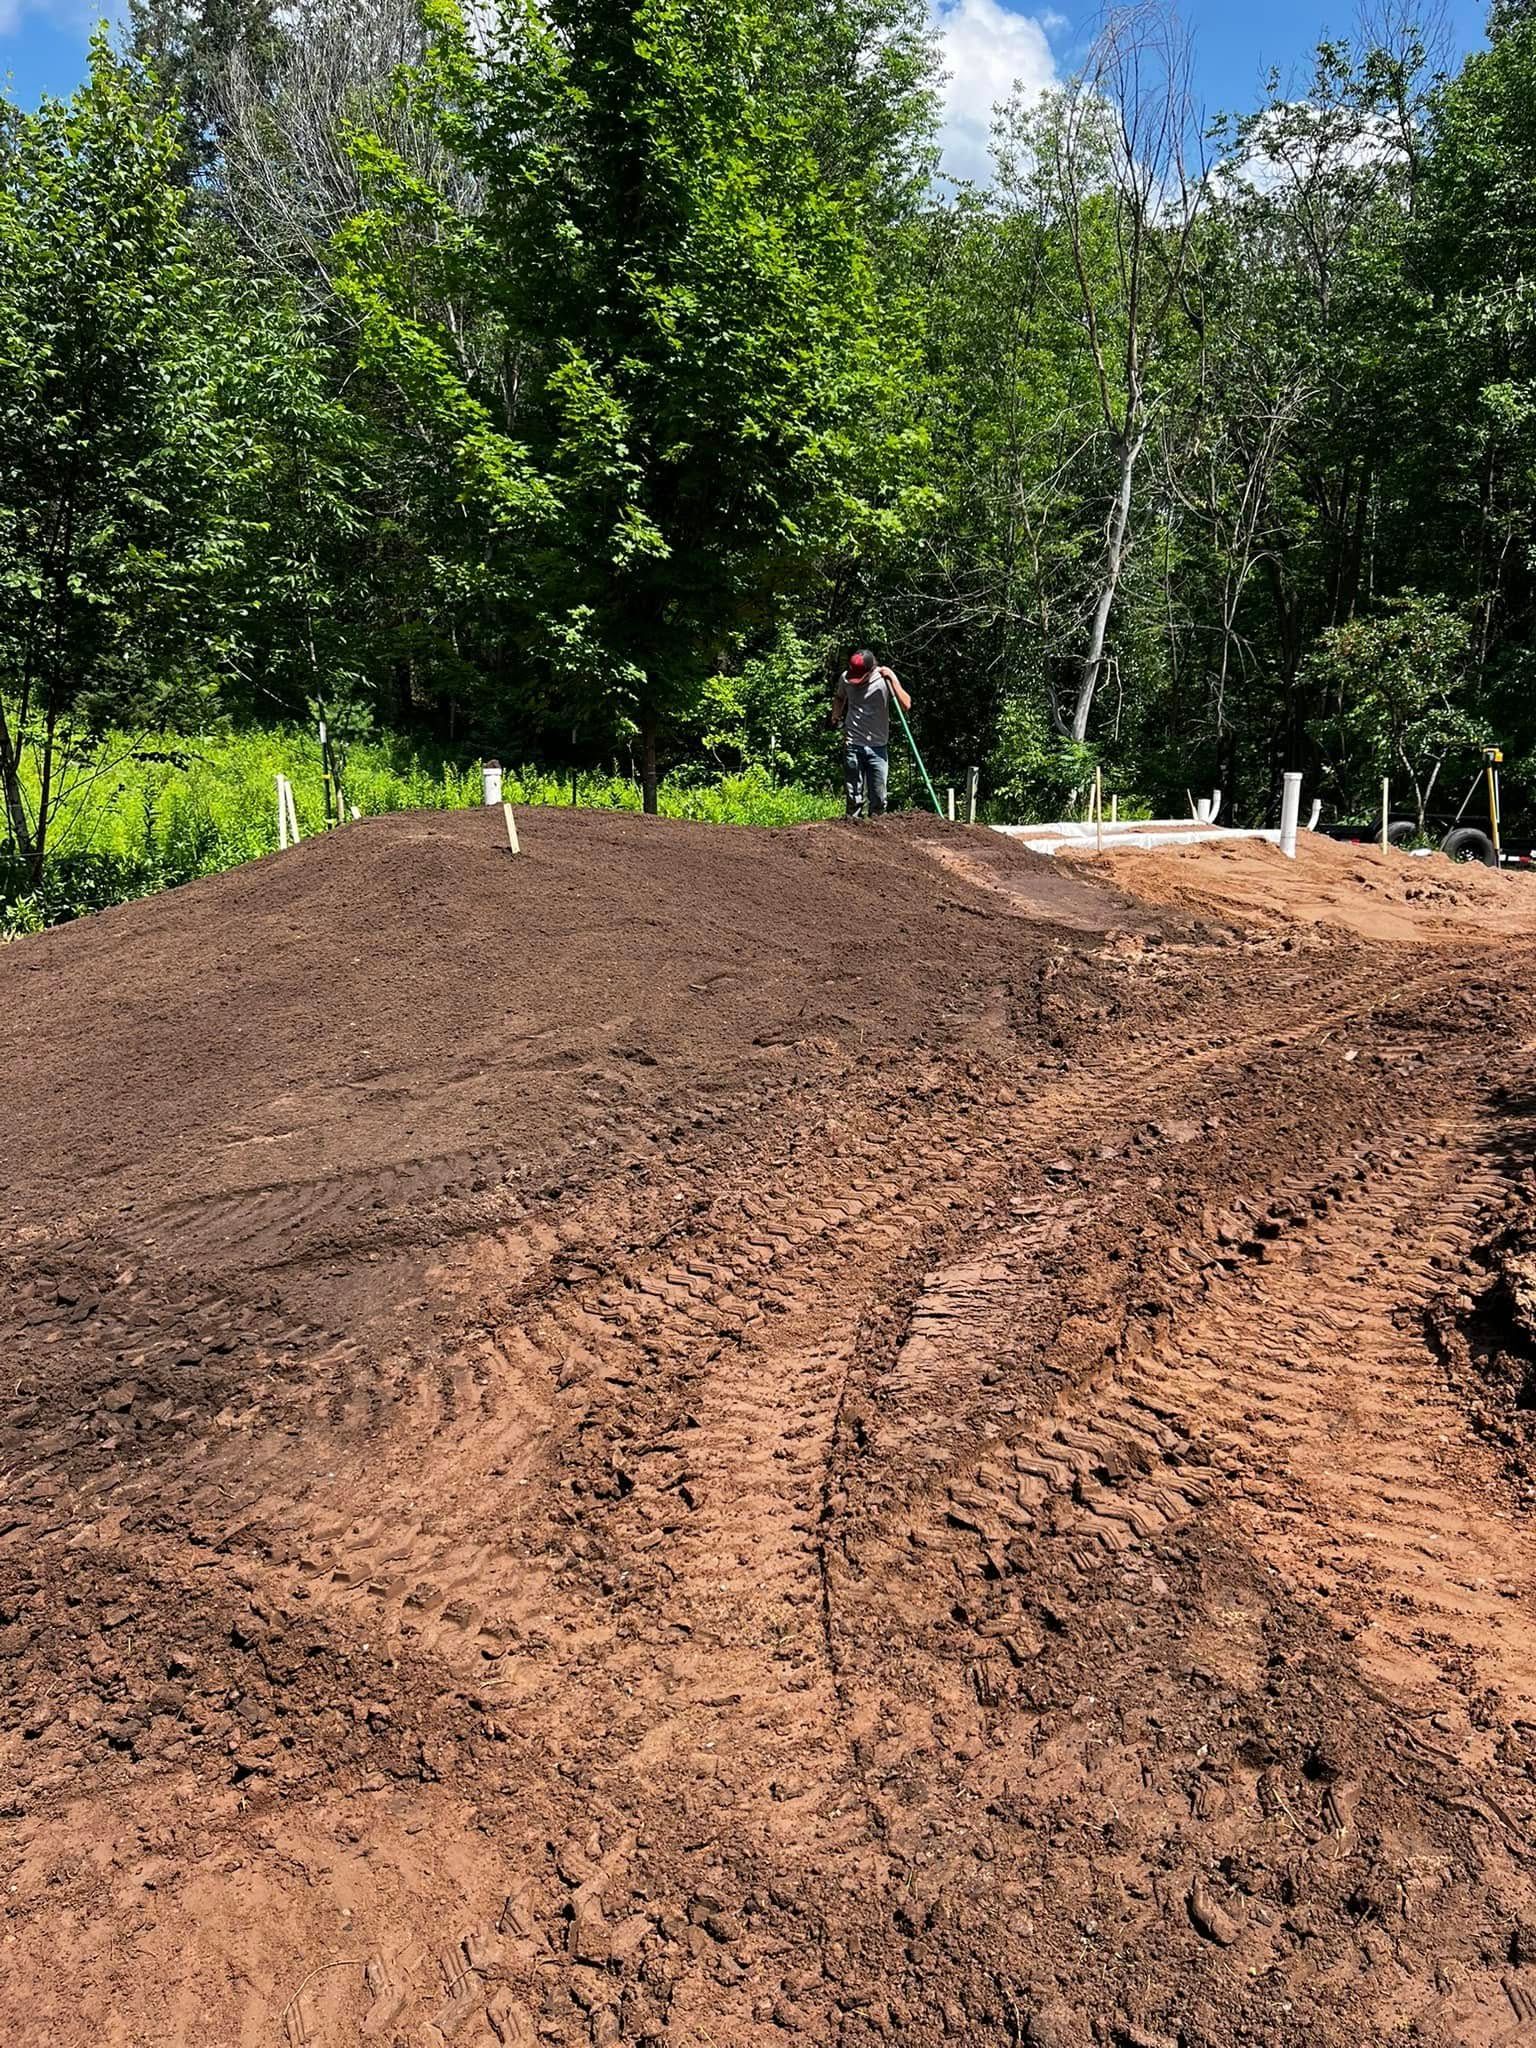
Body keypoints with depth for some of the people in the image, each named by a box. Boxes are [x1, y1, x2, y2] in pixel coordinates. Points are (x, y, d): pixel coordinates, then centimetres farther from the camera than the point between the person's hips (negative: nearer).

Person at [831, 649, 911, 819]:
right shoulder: (846, 677, -2)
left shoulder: (885, 679, -10)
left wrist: (892, 678, -24)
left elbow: (906, 705, -22)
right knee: (854, 798, 4)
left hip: (878, 747, -1)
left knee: (878, 798, 4)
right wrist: (836, 715, 2)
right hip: (853, 746, 1)